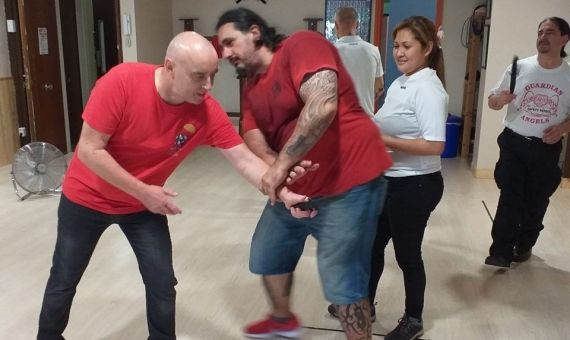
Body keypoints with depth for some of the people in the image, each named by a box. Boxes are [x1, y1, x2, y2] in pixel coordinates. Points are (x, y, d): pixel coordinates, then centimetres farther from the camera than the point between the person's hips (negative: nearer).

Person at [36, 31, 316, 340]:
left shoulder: (208, 112, -22)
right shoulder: (122, 81, -30)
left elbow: (245, 160, -20)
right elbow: (89, 149, -25)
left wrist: (284, 194, -34)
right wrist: (142, 192, -26)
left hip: (145, 205, 2)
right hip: (87, 197, -2)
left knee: (163, 286, 0)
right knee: (63, 282, 14)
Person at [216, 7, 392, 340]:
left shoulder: (301, 45, -14)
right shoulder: (252, 86, 12)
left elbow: (323, 106, -29)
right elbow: (252, 133, 1)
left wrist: (282, 164, -27)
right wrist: (273, 164, -21)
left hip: (348, 182, -9)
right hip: (294, 187, 9)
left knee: (343, 281, -4)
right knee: (268, 254, 21)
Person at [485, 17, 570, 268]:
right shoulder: (519, 67, -3)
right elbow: (492, 101, 1)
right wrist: (499, 100, -22)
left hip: (547, 148, 1)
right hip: (514, 143, -1)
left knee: (537, 202, 11)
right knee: (509, 198, -3)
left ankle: (525, 245, 31)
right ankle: (501, 251, 3)